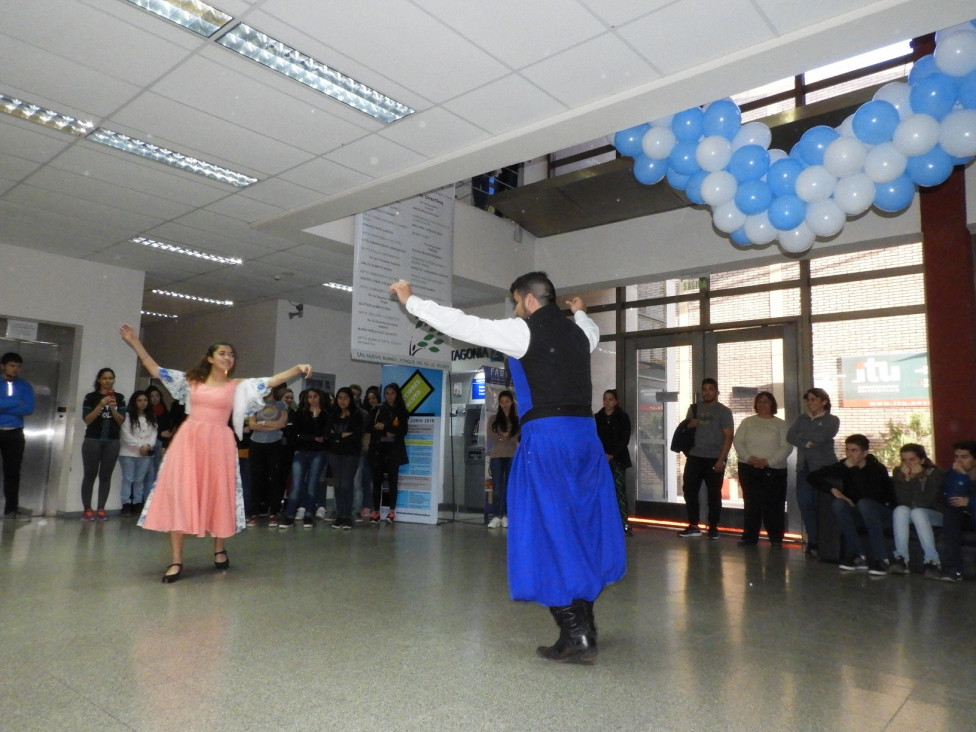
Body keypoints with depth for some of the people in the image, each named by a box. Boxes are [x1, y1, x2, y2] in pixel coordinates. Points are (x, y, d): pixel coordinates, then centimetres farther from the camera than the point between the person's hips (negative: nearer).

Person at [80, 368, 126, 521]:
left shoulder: (119, 398, 7)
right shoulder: (91, 397, 2)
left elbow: (121, 421, 4)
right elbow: (87, 420, -4)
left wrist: (113, 408, -13)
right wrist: (101, 405, -15)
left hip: (112, 442, 2)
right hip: (92, 440, -2)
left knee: (106, 476, 1)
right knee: (89, 475, -1)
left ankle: (101, 509, 5)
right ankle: (87, 509, 4)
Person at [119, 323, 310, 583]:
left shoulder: (238, 386, 7)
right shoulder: (191, 380, 10)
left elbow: (269, 382, -2)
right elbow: (156, 370, 12)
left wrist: (297, 369, -14)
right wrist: (135, 343, 8)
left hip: (218, 443, 0)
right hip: (188, 440, 1)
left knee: (218, 494, 5)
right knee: (180, 494, -5)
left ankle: (219, 550, 25)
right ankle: (176, 561, 0)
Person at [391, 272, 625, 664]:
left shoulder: (524, 331, -4)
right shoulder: (579, 333, 16)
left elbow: (462, 324, -3)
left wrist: (411, 301, 8)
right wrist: (580, 312, 65)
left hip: (546, 435, -7)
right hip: (584, 432, 7)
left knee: (548, 532, 0)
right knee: (581, 527, 15)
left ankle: (575, 637, 4)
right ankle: (583, 624, 27)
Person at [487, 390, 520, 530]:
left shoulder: (517, 419, 9)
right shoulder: (494, 419, 12)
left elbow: (518, 436, -2)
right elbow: (491, 435, -1)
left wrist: (503, 437, -11)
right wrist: (505, 437, -11)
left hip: (512, 456, -1)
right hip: (497, 456, 1)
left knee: (509, 486, -1)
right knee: (497, 486, -5)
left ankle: (505, 516, 2)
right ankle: (497, 516, -4)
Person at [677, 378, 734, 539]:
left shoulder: (723, 411, 1)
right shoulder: (694, 408, 13)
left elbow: (728, 437, -6)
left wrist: (721, 459, -15)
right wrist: (689, 425, -4)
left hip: (714, 458, -4)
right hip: (695, 457, 4)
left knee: (714, 493, 3)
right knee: (689, 489, 0)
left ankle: (713, 527, 13)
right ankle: (693, 526, 8)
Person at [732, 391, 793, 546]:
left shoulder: (780, 424, 5)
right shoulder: (747, 422, 11)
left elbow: (786, 447, -4)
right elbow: (737, 441, 3)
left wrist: (769, 461, -14)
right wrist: (749, 457, -12)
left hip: (773, 470, -2)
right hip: (749, 468, 2)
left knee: (773, 504, -2)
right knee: (751, 503, 4)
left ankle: (776, 538, 8)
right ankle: (749, 537, 9)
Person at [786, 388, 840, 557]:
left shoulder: (832, 420, 4)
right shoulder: (801, 419, 16)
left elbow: (821, 437, -13)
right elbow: (790, 436, 2)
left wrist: (801, 435, 0)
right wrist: (806, 443, -13)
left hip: (823, 467, -4)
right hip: (804, 467, 4)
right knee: (805, 505, 1)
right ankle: (813, 541, 11)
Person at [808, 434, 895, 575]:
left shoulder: (877, 469, -15)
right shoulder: (843, 466, -3)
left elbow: (870, 495, -32)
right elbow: (812, 476, -4)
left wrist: (853, 469, -28)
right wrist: (834, 490, -17)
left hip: (883, 514, -4)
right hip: (859, 515, 4)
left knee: (864, 503, -34)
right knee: (838, 504, -25)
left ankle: (881, 558, -29)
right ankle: (857, 556, -22)